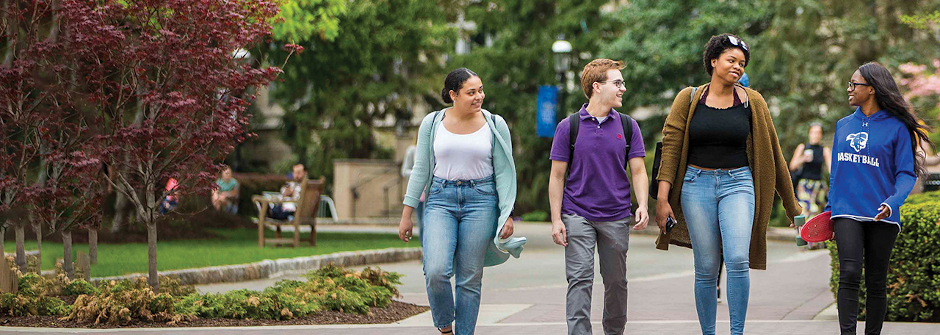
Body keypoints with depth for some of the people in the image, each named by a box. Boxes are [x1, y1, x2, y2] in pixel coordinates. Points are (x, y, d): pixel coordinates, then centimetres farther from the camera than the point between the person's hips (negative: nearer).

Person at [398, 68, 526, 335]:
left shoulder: (495, 125, 2)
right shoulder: (432, 123, 4)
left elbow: (504, 172, 3)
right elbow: (420, 170, 7)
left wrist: (507, 215, -5)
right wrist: (406, 214, 5)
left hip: (480, 201, 0)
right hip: (441, 200, 0)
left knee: (470, 278, 1)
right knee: (435, 271, -16)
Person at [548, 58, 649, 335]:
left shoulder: (628, 127, 6)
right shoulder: (569, 127, -1)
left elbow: (638, 171, 6)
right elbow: (557, 175, 2)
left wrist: (642, 206, -11)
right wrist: (556, 219, -4)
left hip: (617, 218, 2)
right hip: (578, 216, -2)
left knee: (616, 281, 10)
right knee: (580, 280, -9)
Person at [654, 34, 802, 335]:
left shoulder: (752, 102, 5)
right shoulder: (689, 99, 3)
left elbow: (772, 152, 8)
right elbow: (671, 148, 1)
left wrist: (792, 205, 9)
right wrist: (662, 198, -8)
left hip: (738, 184, 0)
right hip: (697, 185, 0)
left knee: (737, 260, -19)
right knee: (706, 269, 1)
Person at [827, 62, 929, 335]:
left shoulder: (897, 127, -1)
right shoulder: (844, 125, 13)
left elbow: (906, 173, -4)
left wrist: (892, 202, -20)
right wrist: (830, 207, 18)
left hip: (881, 216, -2)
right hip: (847, 213, 2)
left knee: (876, 281, 4)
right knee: (850, 273, -16)